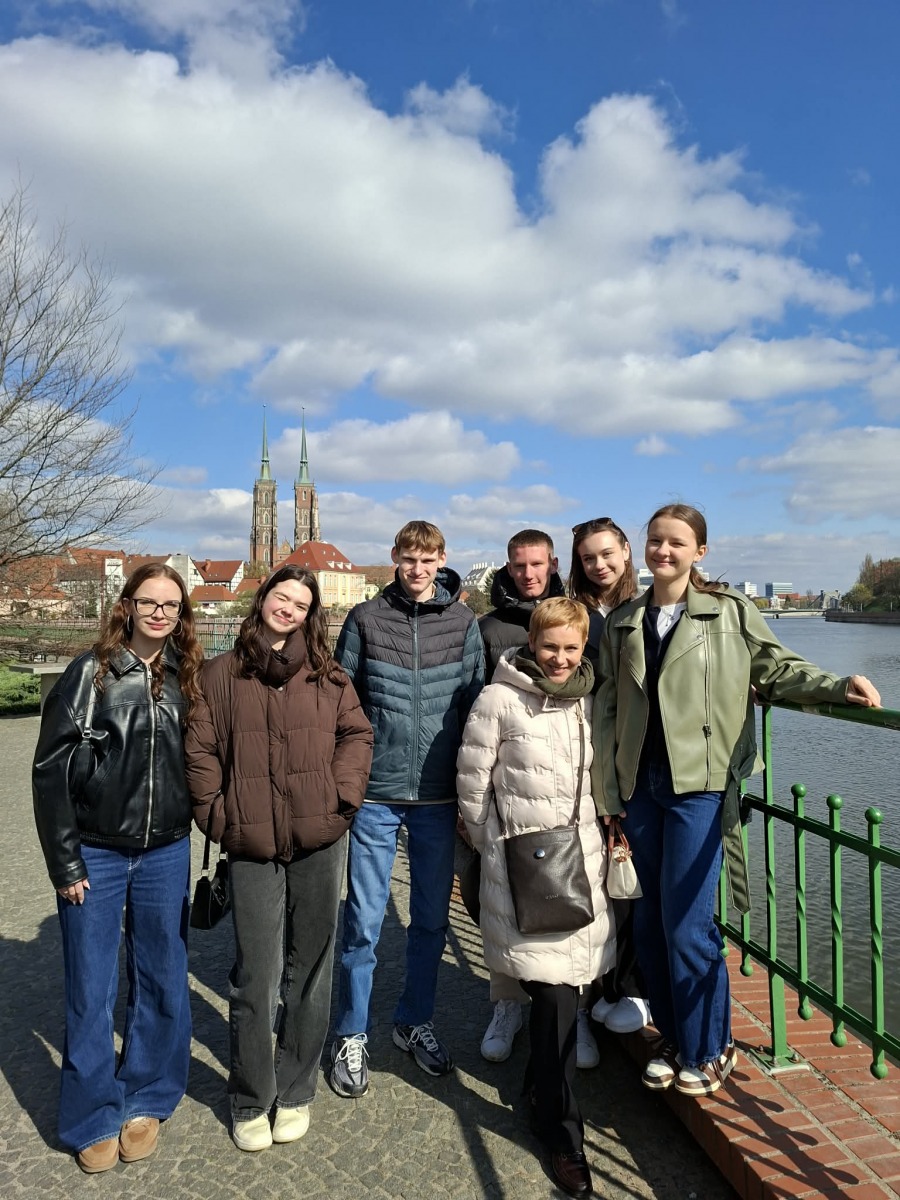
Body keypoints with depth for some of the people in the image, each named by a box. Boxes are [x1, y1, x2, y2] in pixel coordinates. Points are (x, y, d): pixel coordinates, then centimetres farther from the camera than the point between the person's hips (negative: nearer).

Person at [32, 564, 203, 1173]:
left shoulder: (189, 679, 1)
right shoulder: (90, 672, -7)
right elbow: (50, 768, -6)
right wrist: (64, 862, -8)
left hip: (167, 854, 3)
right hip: (95, 854, -2)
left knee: (162, 982, 12)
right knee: (91, 991, 8)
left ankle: (146, 1100, 32)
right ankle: (94, 1117, 28)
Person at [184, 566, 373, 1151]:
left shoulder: (327, 675, 5)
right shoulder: (223, 673, 4)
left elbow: (357, 734, 5)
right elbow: (200, 749, 3)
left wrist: (343, 795, -7)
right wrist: (217, 814, -4)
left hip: (320, 840, 1)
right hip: (251, 845, -1)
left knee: (310, 967, 13)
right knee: (256, 976, 5)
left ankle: (296, 1092, 33)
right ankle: (251, 1100, 28)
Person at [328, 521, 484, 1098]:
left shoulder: (463, 622, 2)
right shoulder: (365, 619, -1)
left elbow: (474, 706, 4)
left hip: (438, 797, 2)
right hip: (375, 794, -1)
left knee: (432, 918, 14)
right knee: (364, 920, 6)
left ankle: (416, 1022, 35)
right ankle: (352, 1036, 25)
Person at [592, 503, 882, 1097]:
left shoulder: (730, 612, 0)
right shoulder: (621, 624, 10)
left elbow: (777, 668, 6)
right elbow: (608, 711, 10)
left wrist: (838, 686, -13)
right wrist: (608, 794, 6)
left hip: (701, 783, -4)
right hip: (641, 784, 4)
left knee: (687, 924, -3)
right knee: (651, 921, 11)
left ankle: (709, 1049, 21)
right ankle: (675, 1039, 32)